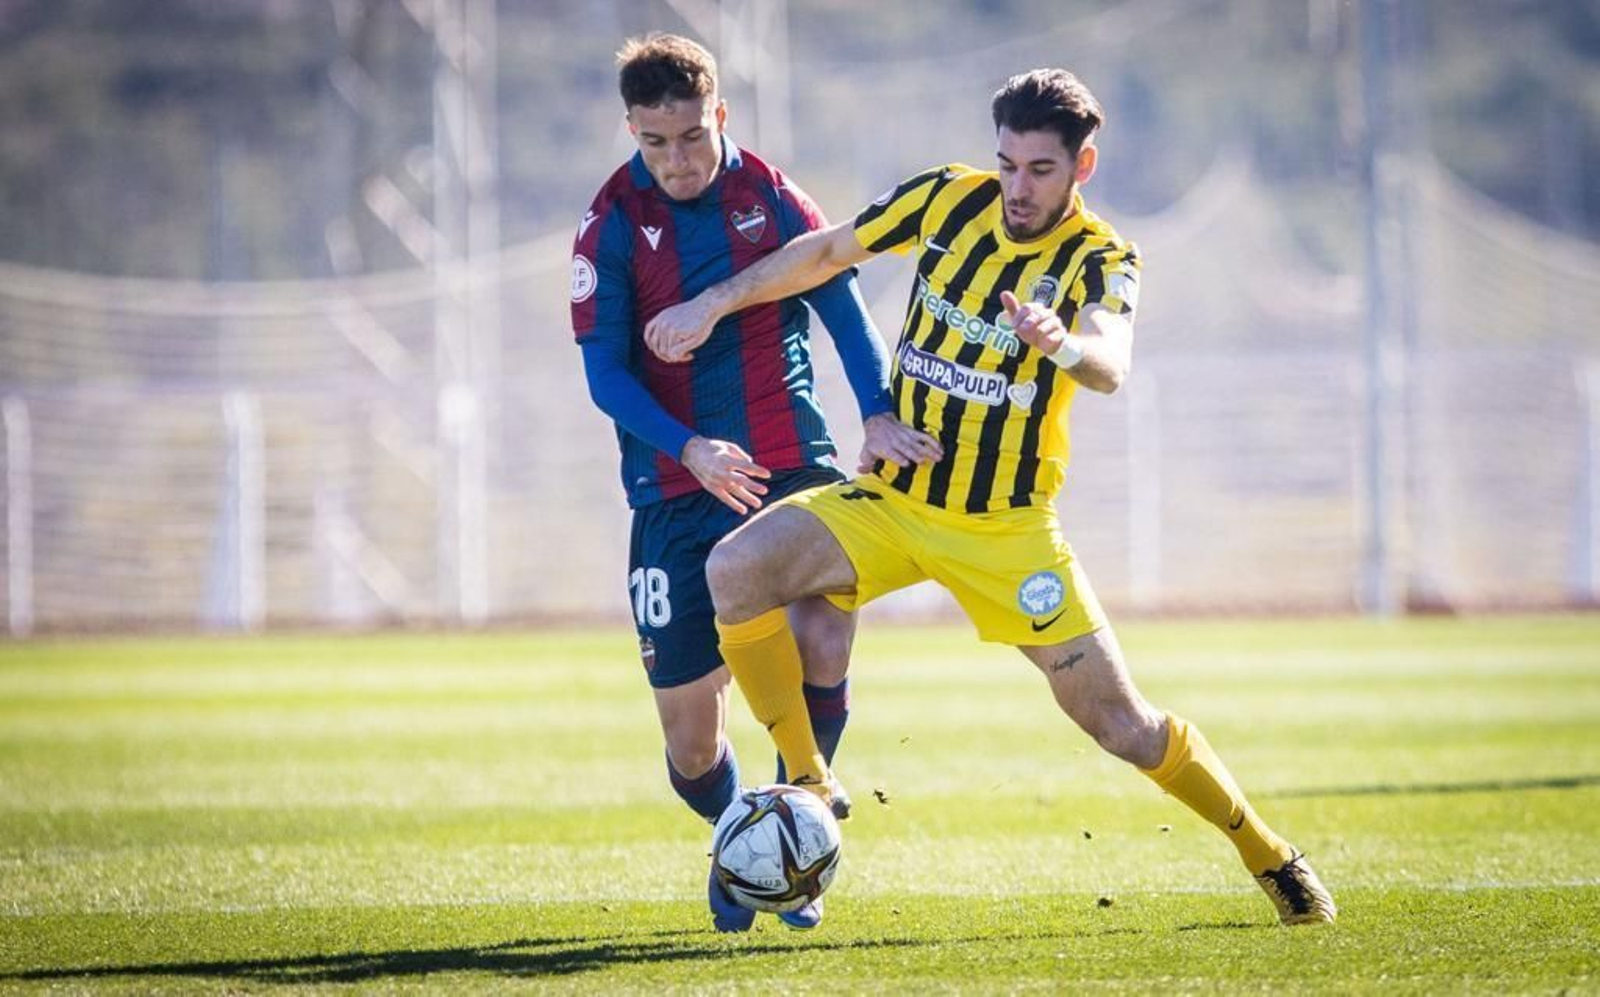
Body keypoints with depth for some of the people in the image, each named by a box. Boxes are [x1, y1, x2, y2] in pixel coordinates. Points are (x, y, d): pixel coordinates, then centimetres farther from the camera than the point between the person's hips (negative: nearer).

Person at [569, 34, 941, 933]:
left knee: (825, 639, -25)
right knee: (688, 720, 0)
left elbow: (845, 312, 0)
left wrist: (879, 413, -18)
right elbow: (606, 373, -8)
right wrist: (690, 449, -23)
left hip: (791, 464, 0)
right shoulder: (614, 226, -4)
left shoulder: (772, 199, 0)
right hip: (677, 488, 0)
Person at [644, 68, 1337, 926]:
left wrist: (1062, 343, -57)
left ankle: (1271, 860, 18)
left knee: (1123, 726, -5)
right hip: (889, 501, 3)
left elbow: (1111, 366, -35)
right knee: (735, 570, -22)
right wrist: (713, 304, 7)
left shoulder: (1099, 261, -13)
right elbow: (826, 253, 12)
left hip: (1007, 528, -3)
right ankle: (808, 784, -7)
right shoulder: (950, 198, -3)